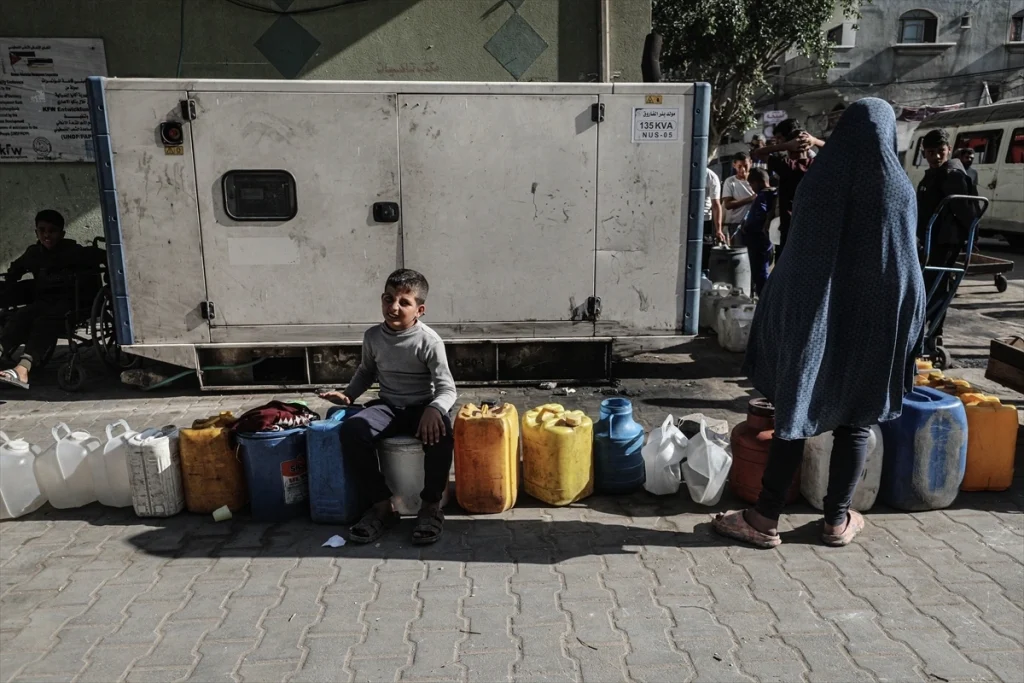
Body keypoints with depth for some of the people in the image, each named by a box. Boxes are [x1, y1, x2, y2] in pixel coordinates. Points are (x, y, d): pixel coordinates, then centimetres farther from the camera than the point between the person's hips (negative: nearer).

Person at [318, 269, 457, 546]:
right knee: (351, 429, -26)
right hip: (388, 406, 4)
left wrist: (434, 409, -39)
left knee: (440, 433, -38)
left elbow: (447, 388, -18)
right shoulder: (373, 336, 1)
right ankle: (382, 504, -14)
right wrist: (348, 394, 6)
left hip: (423, 406, -4)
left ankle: (431, 506, -17)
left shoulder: (429, 341, -13)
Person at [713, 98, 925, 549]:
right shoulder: (899, 188, -4)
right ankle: (837, 521, 21)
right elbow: (907, 265, 0)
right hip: (873, 321, 1)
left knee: (795, 412, 5)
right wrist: (907, 321, 12)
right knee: (856, 421, 11)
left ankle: (765, 519, 9)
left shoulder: (816, 183, -6)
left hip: (815, 315, 0)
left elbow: (794, 255, -5)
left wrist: (781, 316, 3)